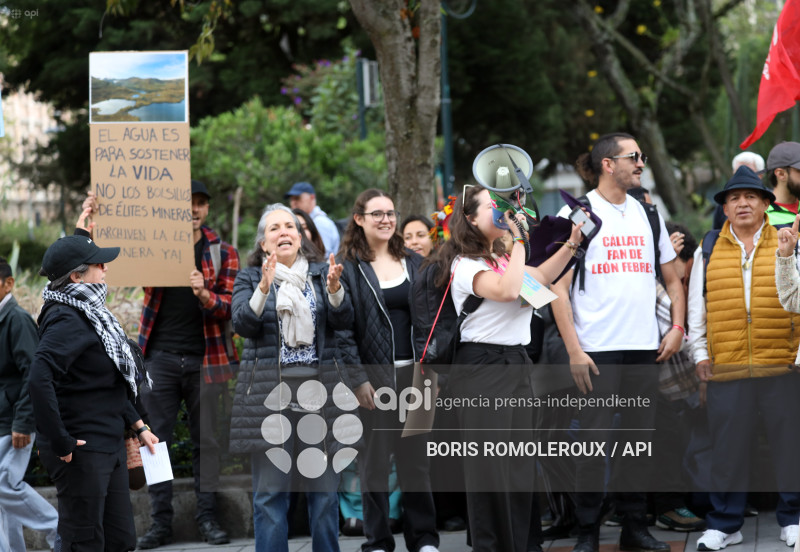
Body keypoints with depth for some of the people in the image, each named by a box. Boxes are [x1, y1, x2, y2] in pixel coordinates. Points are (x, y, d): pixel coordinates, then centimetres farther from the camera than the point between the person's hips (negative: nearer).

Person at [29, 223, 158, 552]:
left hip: (109, 446, 10)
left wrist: (138, 426, 21)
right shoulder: (67, 319, -18)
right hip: (81, 451, -10)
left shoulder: (90, 312, 13)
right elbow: (40, 378, -33)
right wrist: (60, 442, -28)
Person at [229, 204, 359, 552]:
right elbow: (243, 324, -8)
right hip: (269, 392, -2)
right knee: (270, 493, -2)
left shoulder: (321, 274, 12)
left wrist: (334, 289, -20)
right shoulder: (249, 279, 8)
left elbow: (343, 321, -1)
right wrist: (264, 288, -24)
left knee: (325, 490, 3)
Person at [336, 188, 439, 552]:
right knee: (374, 460, 1)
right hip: (374, 376, -4)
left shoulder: (413, 263, 12)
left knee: (415, 457, 6)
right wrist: (358, 379, -14)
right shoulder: (348, 266, -2)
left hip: (412, 373, 4)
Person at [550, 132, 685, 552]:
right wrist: (573, 349, -12)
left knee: (639, 438, 7)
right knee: (594, 439, -5)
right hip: (596, 349, -5)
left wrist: (677, 327, 7)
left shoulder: (647, 215, 14)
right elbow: (558, 288, -5)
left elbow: (672, 279, 22)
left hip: (644, 346, 5)